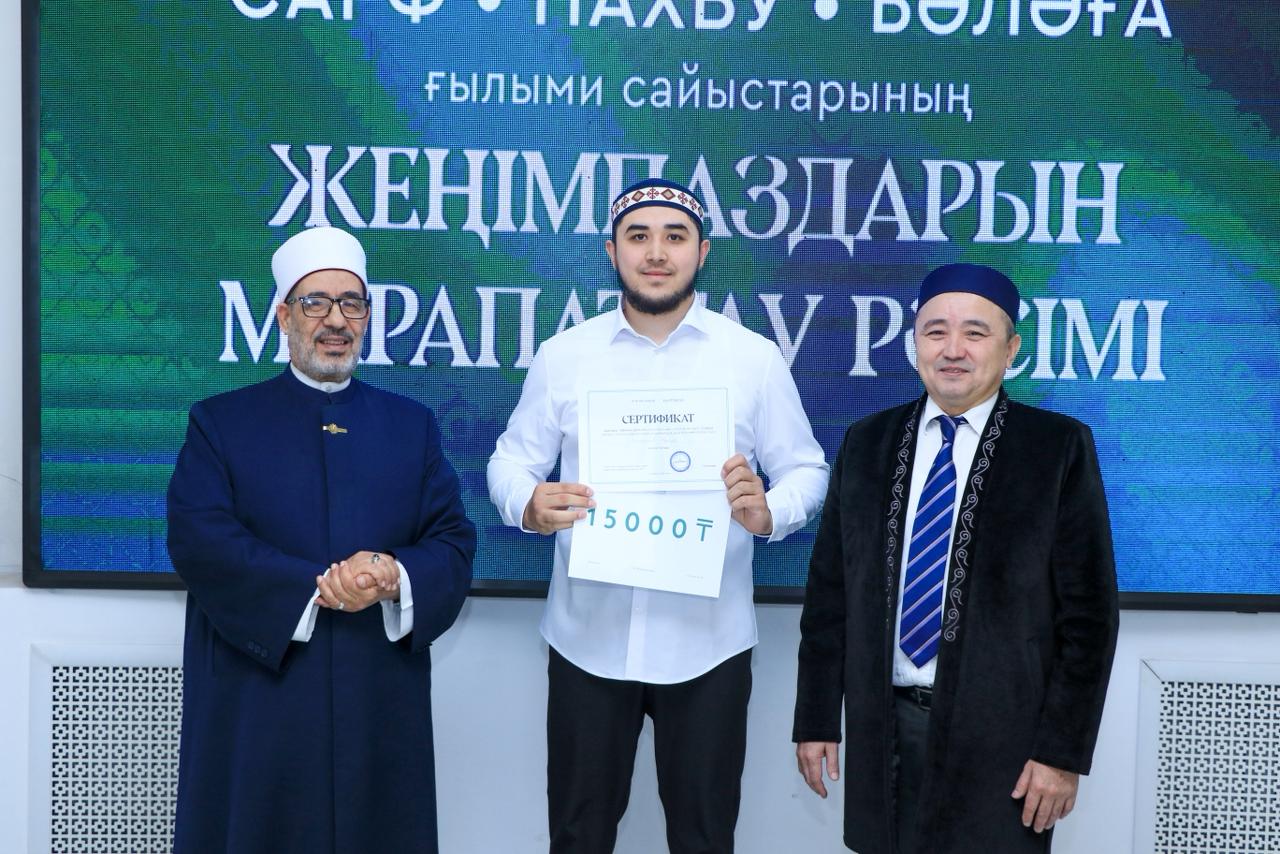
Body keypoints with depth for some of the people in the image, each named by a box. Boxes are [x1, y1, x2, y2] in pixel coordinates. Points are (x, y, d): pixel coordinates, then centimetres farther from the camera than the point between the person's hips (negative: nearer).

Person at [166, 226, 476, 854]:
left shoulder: (412, 425, 11)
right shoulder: (221, 423, 5)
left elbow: (454, 542, 3)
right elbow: (198, 541, -8)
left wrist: (394, 579, -18)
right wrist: (318, 588, -17)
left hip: (382, 708, 2)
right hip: (255, 708, -2)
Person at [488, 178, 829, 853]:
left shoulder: (756, 358, -1)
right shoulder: (562, 354, 3)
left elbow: (805, 469, 3)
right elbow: (511, 459, 6)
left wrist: (768, 512, -19)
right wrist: (529, 505, -17)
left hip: (707, 643, 0)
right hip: (587, 639, 1)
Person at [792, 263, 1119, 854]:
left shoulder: (1059, 447, -4)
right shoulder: (867, 443, 5)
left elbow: (1087, 609, -6)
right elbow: (829, 590, 7)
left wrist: (1064, 750, -9)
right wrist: (816, 720, 5)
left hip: (1000, 734, -3)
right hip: (882, 729, 3)